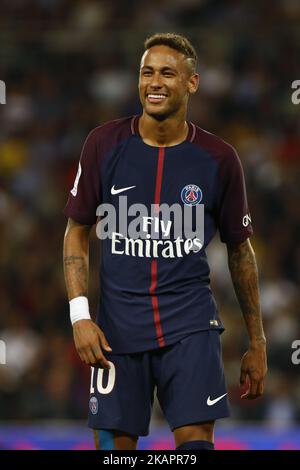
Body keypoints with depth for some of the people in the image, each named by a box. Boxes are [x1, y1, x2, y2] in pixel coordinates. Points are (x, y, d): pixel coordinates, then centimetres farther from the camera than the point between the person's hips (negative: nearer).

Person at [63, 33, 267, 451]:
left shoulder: (218, 158, -1)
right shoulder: (105, 144, -1)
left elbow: (240, 250, 9)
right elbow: (77, 231, 6)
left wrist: (257, 343, 11)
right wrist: (80, 314, -7)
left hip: (191, 324, -1)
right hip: (118, 327, 1)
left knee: (197, 442, -12)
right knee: (115, 446, 2)